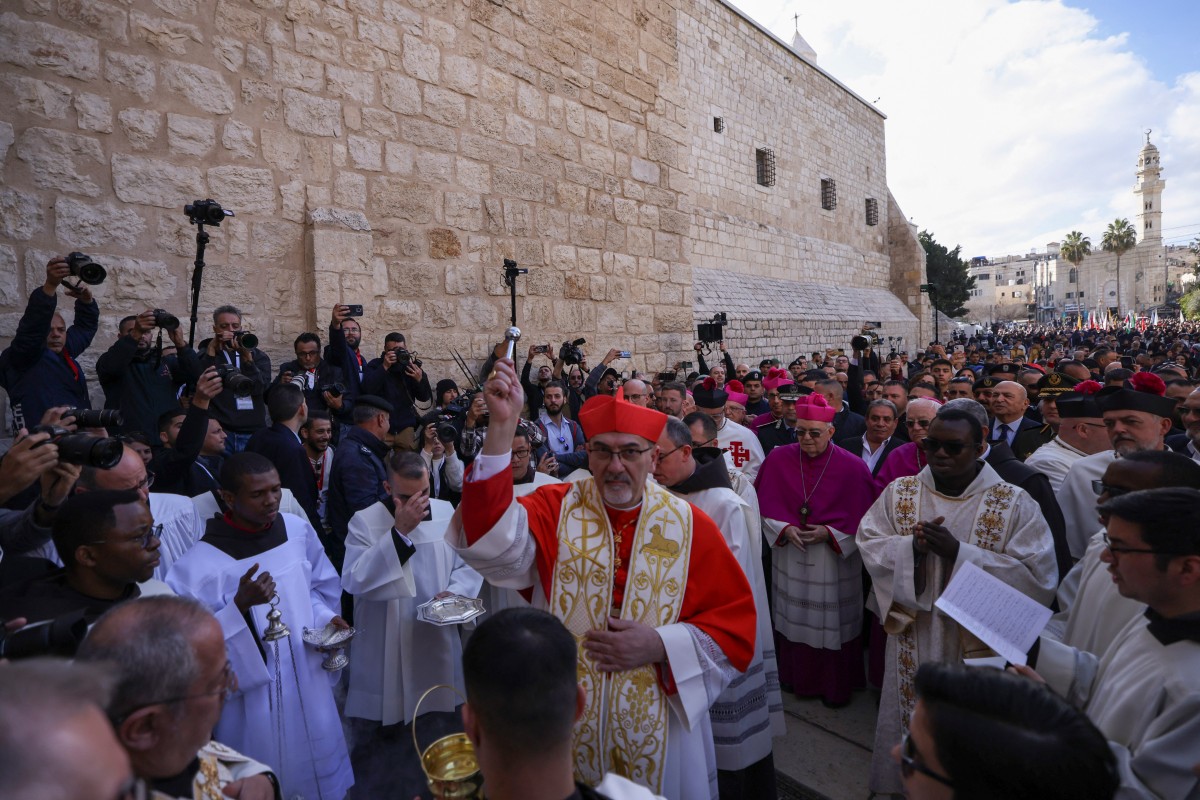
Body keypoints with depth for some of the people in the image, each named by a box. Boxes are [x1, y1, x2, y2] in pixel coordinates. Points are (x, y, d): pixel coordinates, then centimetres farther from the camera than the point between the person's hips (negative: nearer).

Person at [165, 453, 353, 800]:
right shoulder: (202, 562, -21)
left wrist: (325, 618, -9)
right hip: (253, 693, -4)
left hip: (308, 679, 5)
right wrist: (240, 605, -31)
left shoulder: (298, 530, -7)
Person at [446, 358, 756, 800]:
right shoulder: (555, 509, -8)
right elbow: (493, 541, -27)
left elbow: (736, 624, -5)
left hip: (660, 730, 0)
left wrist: (660, 645, -18)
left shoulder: (690, 527, -7)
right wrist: (502, 426, -34)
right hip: (565, 721, 0)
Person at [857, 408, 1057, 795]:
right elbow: (868, 545, -3)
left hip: (979, 646, -2)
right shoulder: (898, 492, -2)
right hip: (913, 644, 2)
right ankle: (902, 781, 42)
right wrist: (911, 546, -22)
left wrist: (959, 552, -24)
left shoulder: (1015, 504, -10)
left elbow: (1037, 576, -16)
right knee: (910, 725, 18)